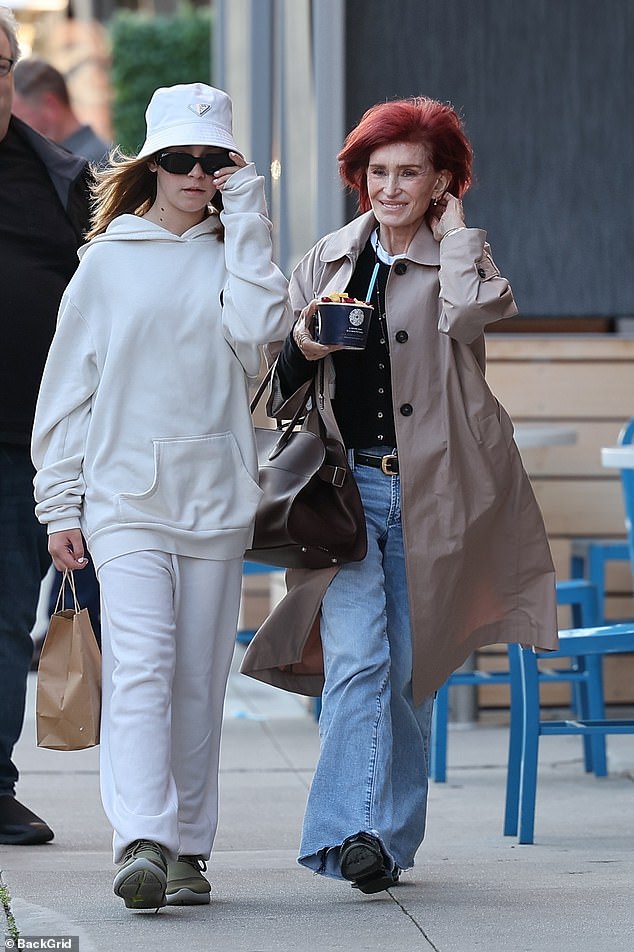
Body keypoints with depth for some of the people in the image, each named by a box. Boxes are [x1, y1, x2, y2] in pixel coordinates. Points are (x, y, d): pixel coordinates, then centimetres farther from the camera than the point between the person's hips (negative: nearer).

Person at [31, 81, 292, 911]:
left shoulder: (232, 254, 10)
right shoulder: (108, 260, 6)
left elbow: (258, 325, -12)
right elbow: (68, 386, 7)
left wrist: (244, 219, -6)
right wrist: (59, 505, 2)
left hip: (216, 498, 2)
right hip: (125, 496, -2)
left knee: (199, 678, 5)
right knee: (141, 666, -15)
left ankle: (188, 848, 13)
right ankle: (141, 842, -24)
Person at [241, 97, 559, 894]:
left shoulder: (462, 261, 6)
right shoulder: (325, 264, 13)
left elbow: (473, 312, -20)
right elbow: (275, 392, 16)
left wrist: (453, 231, -4)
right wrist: (301, 349, -6)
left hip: (426, 492, -1)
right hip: (343, 485, 1)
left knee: (407, 671, 4)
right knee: (356, 661, -14)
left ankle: (391, 838, 15)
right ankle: (357, 832, -21)